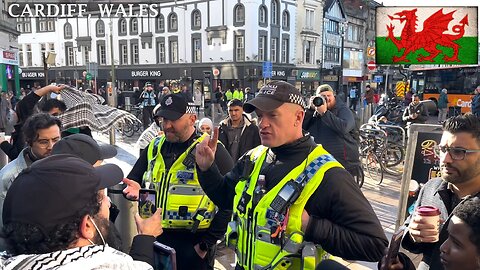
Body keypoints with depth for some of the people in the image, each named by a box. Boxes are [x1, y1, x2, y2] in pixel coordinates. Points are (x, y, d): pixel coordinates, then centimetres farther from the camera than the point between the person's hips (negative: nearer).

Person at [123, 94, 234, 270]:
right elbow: (132, 180, 15)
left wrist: (209, 242, -12)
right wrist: (135, 189, -9)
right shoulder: (154, 148, 5)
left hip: (194, 244, -5)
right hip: (156, 238, 5)